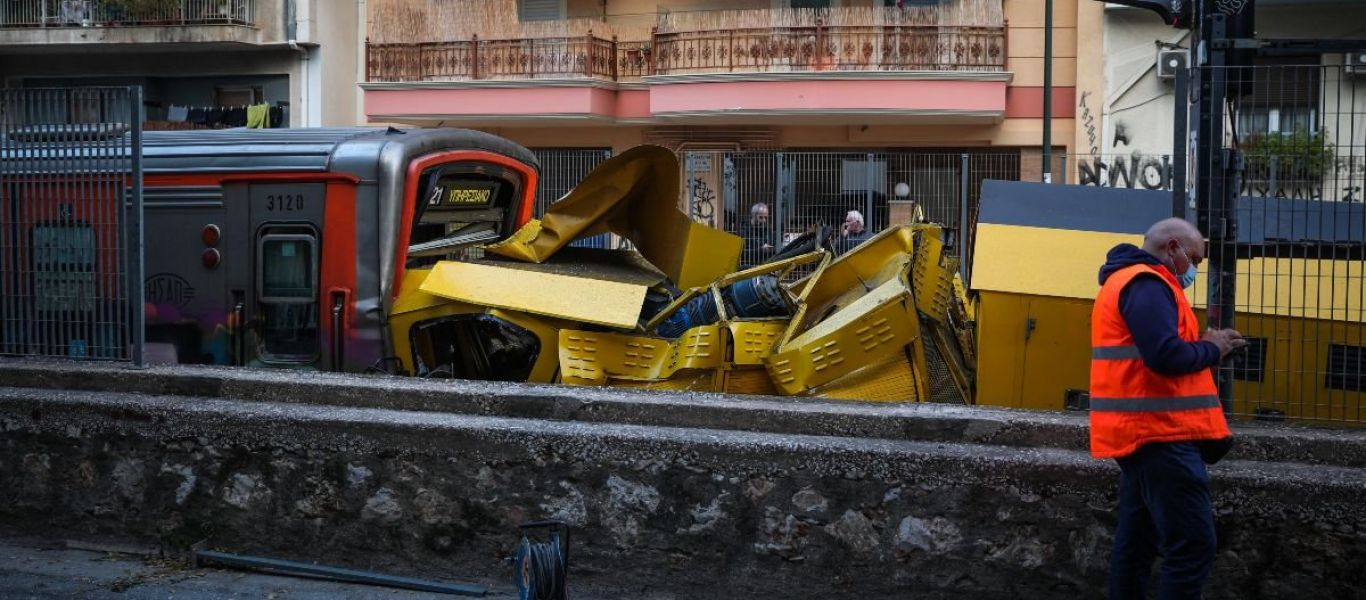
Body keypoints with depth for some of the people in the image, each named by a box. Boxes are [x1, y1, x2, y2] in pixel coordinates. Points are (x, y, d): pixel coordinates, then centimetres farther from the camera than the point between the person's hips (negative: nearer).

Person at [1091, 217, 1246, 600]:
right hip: (1160, 433, -11)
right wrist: (1211, 348, -7)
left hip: (1145, 432, 11)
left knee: (1137, 540, 12)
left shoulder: (1128, 282, 22)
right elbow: (1166, 356, -24)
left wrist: (1205, 346, 9)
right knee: (1193, 544, -12)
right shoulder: (1145, 284, -13)